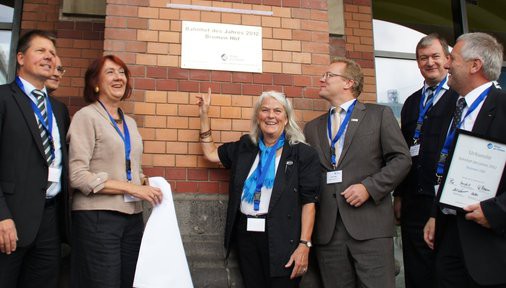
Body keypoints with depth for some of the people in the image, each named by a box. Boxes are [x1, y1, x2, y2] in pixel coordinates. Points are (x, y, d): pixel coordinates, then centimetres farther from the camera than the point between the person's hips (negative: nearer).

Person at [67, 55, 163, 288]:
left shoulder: (130, 122, 14)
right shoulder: (86, 116, -6)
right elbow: (78, 176, -14)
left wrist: (146, 183, -1)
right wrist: (131, 188, -17)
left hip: (133, 215, 6)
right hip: (97, 216, -6)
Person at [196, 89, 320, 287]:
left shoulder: (302, 153, -3)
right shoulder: (244, 147, 11)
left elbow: (309, 201, -6)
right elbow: (211, 153, 21)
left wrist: (304, 244, -13)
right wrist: (204, 114, 18)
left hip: (282, 239, -4)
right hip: (246, 235, 4)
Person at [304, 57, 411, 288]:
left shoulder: (380, 115, 6)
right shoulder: (312, 128, 17)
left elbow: (401, 159, 0)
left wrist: (368, 187, -12)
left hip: (370, 226, -3)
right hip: (327, 230, 4)